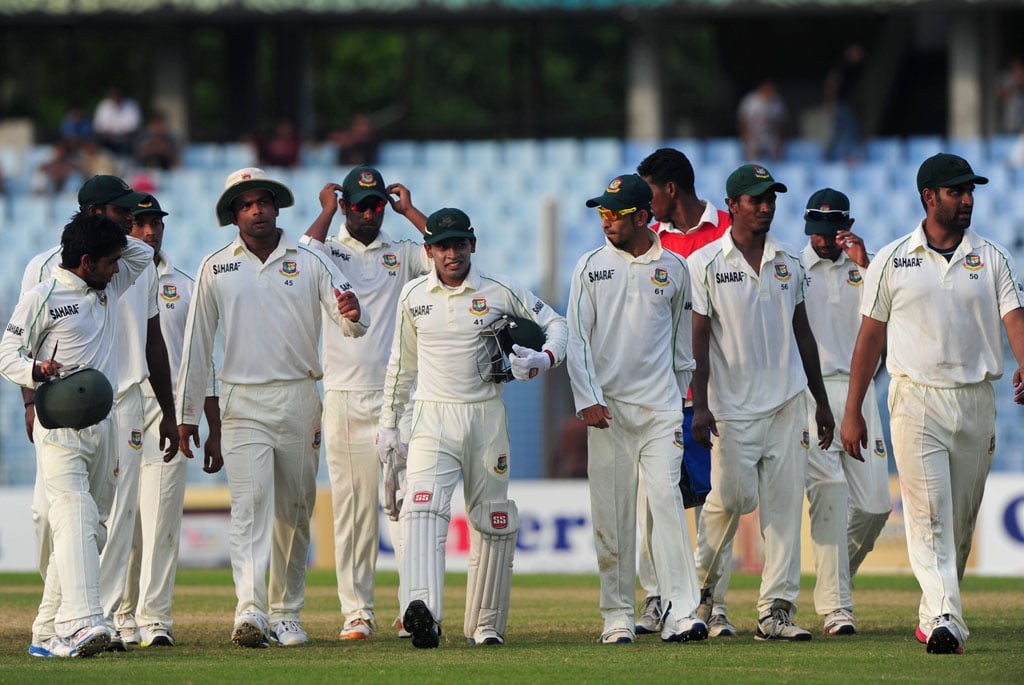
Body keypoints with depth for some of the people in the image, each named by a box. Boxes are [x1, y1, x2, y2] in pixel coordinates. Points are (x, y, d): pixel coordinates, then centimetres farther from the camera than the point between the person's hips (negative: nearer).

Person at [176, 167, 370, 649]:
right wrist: (187, 413, 7)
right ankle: (250, 614, -24)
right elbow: (197, 343, 9)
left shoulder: (310, 264, 5)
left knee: (294, 512, 8)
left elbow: (352, 325, -5)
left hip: (299, 400, 2)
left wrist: (353, 315, -31)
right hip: (243, 405, -2)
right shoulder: (216, 268, 6)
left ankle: (286, 614, 18)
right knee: (251, 505, -14)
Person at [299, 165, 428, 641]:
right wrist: (326, 210, -2)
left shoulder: (401, 255, 12)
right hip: (343, 400, 0)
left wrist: (408, 210, 3)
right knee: (352, 508, 1)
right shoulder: (329, 252, 9)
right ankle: (357, 612, 5)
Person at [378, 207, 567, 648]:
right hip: (432, 418, -1)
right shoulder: (413, 297, 7)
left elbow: (555, 324, 9)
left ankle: (485, 625, 18)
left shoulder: (502, 292, 0)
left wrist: (545, 359, -12)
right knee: (424, 508, -23)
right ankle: (421, 610, -40)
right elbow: (402, 363, 18)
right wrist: (388, 422, 17)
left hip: (487, 417, 1)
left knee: (492, 522, 6)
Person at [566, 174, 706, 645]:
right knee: (611, 513, 0)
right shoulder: (591, 267, 4)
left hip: (660, 406, 0)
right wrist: (586, 399, -10)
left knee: (666, 497, -13)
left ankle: (680, 613, -19)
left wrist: (681, 392, 18)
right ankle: (617, 618, 6)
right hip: (608, 407, 0)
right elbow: (576, 337, 0)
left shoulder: (673, 268, 7)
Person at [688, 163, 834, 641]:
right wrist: (700, 406, -14)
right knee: (732, 497, -5)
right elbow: (697, 337, -6)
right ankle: (701, 580, 23)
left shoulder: (787, 263, 12)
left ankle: (776, 610, -2)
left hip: (786, 402, 4)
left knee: (785, 505, -2)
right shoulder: (705, 264, -2)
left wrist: (821, 401, 17)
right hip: (733, 406, -4)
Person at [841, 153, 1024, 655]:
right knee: (928, 515, -14)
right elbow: (870, 337, 7)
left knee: (961, 520, 9)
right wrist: (852, 412, 5)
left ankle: (933, 614, 23)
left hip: (976, 402, 3)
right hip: (916, 401, -3)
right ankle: (944, 622, -22)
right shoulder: (892, 261, 4)